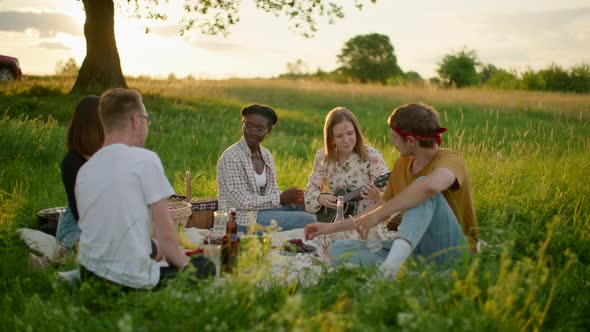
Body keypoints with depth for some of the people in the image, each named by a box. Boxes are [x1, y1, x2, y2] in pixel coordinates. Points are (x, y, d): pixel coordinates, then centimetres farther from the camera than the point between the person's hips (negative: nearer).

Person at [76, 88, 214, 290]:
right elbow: (166, 233, -13)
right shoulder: (146, 159, -12)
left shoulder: (84, 170, 7)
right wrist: (181, 263, 5)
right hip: (132, 281, -6)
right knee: (205, 266, 15)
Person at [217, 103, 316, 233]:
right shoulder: (231, 157, -15)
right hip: (241, 222, -8)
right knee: (306, 220, -19)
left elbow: (272, 190, 10)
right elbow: (242, 201, -19)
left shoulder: (266, 155, 9)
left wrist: (291, 198, -11)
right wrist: (281, 198, -17)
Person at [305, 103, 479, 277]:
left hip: (452, 249, -7)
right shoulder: (401, 164, 9)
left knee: (422, 185, -30)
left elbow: (431, 185, -40)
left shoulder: (449, 159, -14)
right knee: (338, 249, -6)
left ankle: (390, 266, -43)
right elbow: (384, 210, 19)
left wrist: (378, 214, -33)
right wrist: (331, 227, 18)